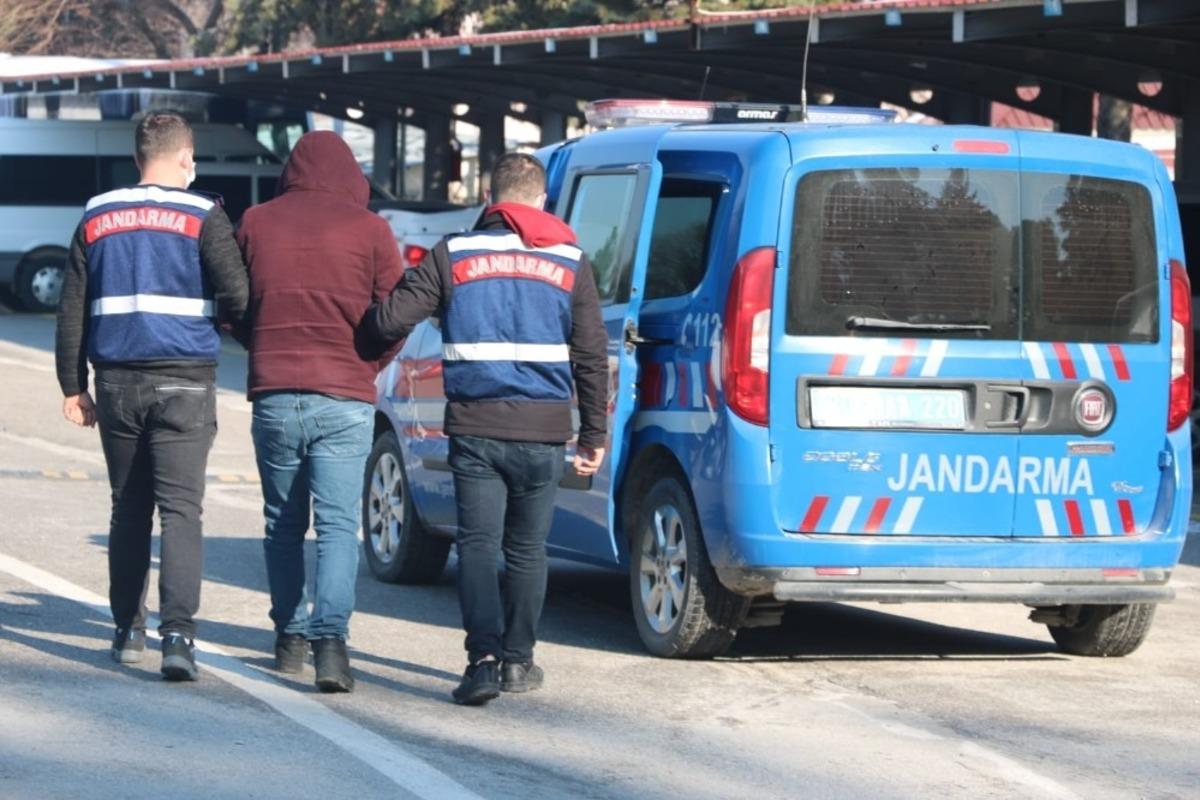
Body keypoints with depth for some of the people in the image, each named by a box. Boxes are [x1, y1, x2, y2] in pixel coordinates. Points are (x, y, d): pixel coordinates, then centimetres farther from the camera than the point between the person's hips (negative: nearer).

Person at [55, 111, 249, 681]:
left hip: (118, 382, 4)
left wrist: (74, 386, 14)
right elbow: (236, 295, -13)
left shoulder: (97, 219, 8)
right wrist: (213, 314, 11)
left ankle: (128, 630, 20)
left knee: (128, 509, 15)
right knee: (181, 507, -7)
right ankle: (178, 633, -20)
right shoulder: (201, 216, -4)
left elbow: (72, 311, 10)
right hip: (184, 380, -4)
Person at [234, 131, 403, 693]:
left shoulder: (255, 224, 5)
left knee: (283, 524, 16)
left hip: (274, 396, 2)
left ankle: (291, 636, 23)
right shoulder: (368, 229, -2)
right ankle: (331, 637, -18)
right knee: (338, 524, -3)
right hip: (344, 402, -2)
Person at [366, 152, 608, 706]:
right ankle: (518, 659, 18)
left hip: (475, 430, -1)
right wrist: (593, 434, 12)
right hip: (542, 432, 1)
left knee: (478, 545, 0)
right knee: (527, 548, 14)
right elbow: (592, 356, 5)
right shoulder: (569, 263, 5)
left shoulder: (454, 257, 0)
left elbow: (390, 320, -6)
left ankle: (485, 655, -16)